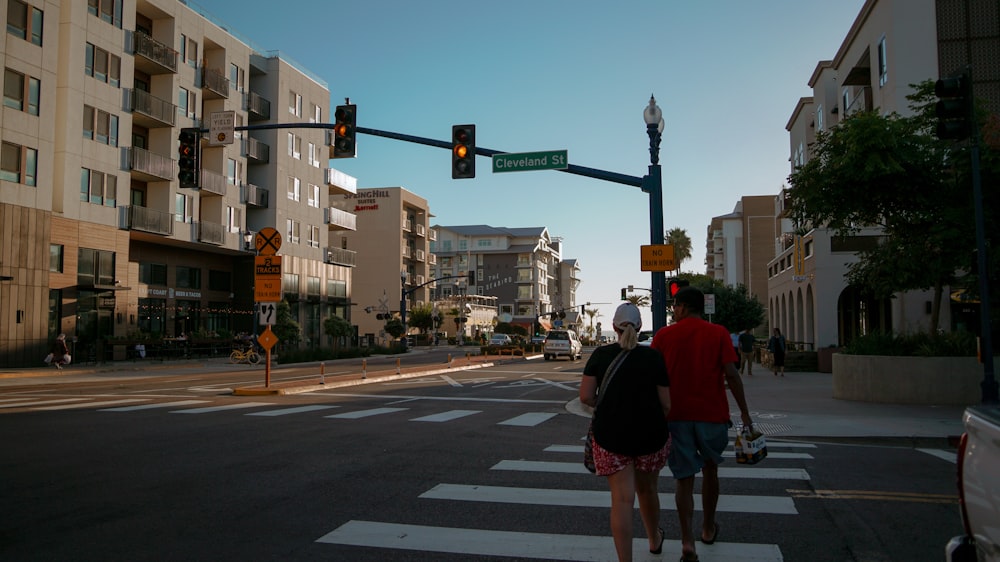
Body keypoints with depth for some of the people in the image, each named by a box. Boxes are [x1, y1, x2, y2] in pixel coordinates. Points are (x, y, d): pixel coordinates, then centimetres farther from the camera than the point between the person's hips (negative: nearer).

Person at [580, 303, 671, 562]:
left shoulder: (600, 355, -3)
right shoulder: (653, 357, -4)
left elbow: (586, 396, -7)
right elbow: (666, 404, -5)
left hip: (611, 435, -1)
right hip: (650, 434, 1)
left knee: (622, 499, 1)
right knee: (647, 489, 23)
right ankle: (655, 540, 47)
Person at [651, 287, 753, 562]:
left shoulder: (663, 335, 0)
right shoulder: (718, 334, -1)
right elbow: (731, 374, -8)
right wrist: (744, 412, -2)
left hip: (676, 415, -1)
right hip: (712, 414, 1)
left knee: (684, 478, 5)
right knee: (710, 469, 22)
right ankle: (709, 528, 35)